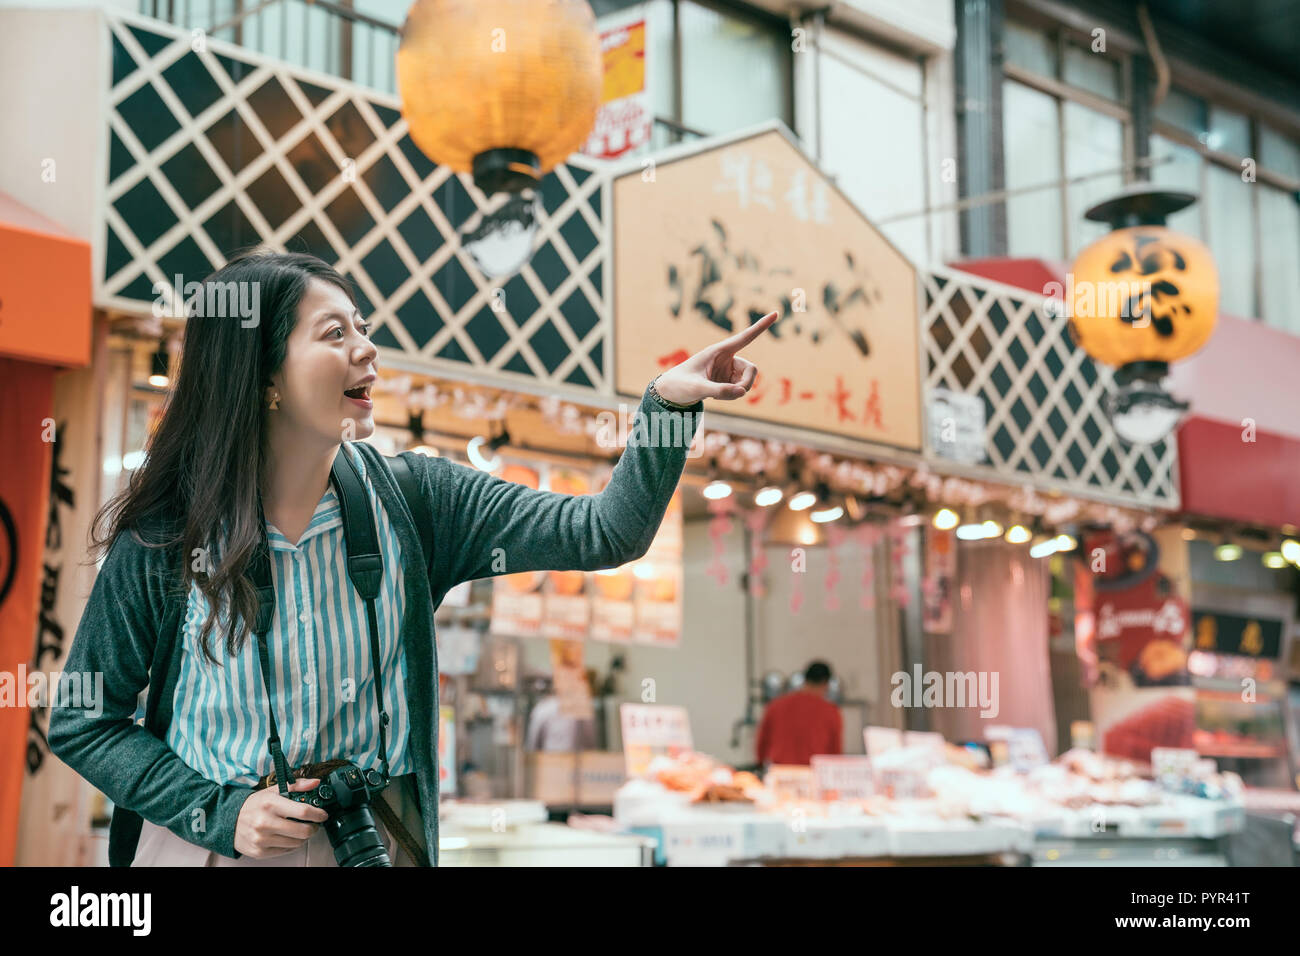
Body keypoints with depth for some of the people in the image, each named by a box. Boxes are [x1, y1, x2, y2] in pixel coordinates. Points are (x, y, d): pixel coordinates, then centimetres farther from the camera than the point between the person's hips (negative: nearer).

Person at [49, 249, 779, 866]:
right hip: (210, 844, -2)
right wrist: (220, 811, -14)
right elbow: (82, 723, -3)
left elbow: (604, 534, -14)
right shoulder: (164, 539, -11)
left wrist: (669, 405, -27)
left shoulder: (411, 501, -6)